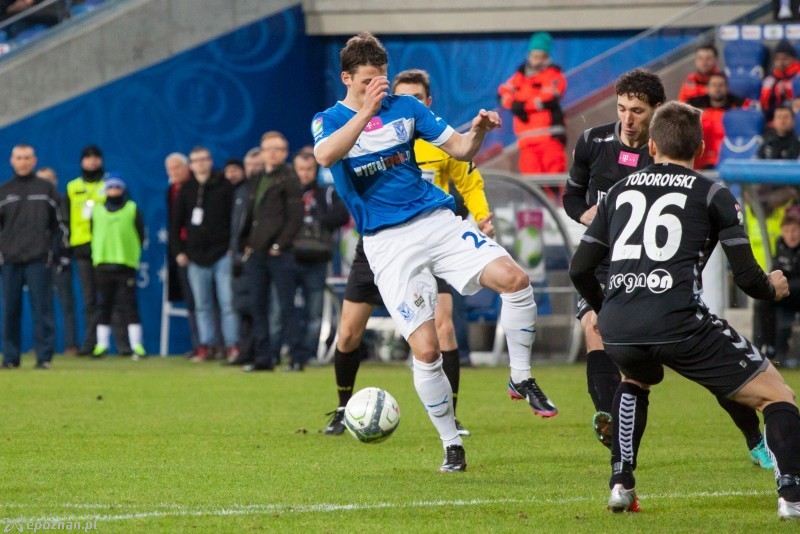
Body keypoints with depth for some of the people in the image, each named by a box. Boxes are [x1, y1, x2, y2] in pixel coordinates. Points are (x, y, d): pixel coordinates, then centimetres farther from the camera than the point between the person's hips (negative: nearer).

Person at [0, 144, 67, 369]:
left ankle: (44, 356, -4)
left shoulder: (47, 189, 10)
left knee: (42, 309, -5)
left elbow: (59, 222, 11)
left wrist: (58, 251, 3)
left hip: (39, 260, -2)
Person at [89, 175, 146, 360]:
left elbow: (140, 235, 7)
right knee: (103, 306, 5)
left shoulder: (132, 210, 7)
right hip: (103, 265, 3)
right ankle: (102, 344, 11)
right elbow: (92, 234, 16)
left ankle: (136, 345, -4)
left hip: (126, 264, -3)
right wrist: (97, 254, 6)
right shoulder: (97, 210, 13)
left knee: (129, 305, -5)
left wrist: (134, 253, 1)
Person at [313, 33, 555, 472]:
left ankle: (521, 378, -2)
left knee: (512, 277, -21)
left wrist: (477, 131, -12)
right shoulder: (329, 121, 1)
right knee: (425, 349, -11)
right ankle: (451, 447, 7)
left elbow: (459, 148, 10)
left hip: (436, 221, 2)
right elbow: (325, 156, -24)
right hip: (387, 243, -2)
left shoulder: (404, 107, 9)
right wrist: (367, 110, -30)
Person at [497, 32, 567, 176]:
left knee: (553, 170, -15)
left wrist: (525, 106, -10)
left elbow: (549, 98, -11)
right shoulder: (520, 76, 21)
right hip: (526, 139, 5)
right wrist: (514, 104, -11)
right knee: (530, 174, 1)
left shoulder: (553, 75, 4)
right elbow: (504, 92, 10)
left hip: (549, 136, -5)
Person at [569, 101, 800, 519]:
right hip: (679, 323, -5)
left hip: (617, 328, 5)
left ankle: (621, 485, 27)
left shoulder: (620, 191, 23)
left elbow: (580, 269, 23)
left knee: (636, 381, 40)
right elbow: (746, 277, 6)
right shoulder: (712, 194, 11)